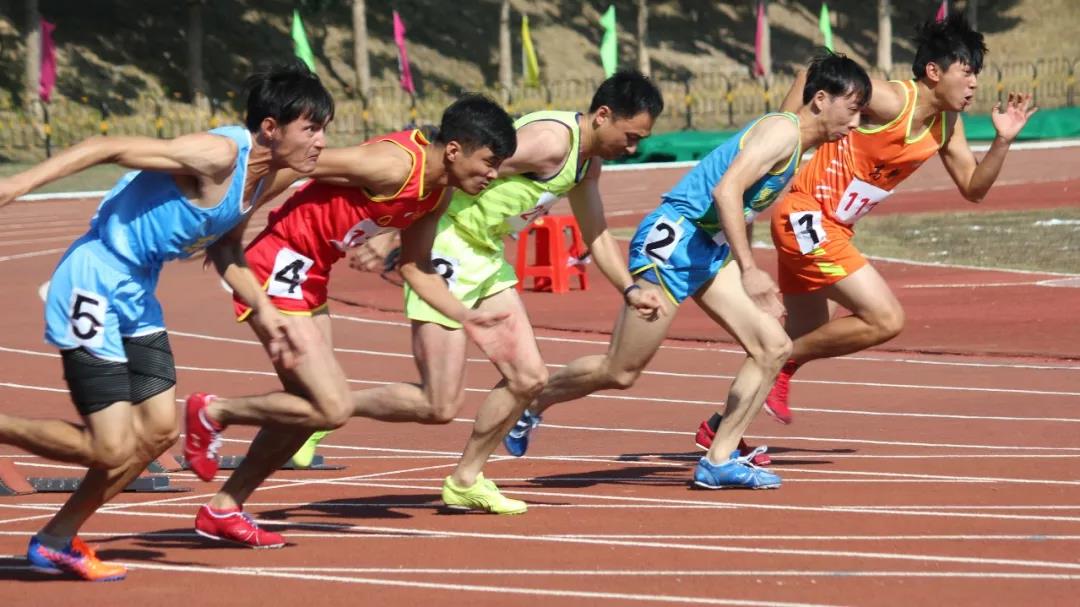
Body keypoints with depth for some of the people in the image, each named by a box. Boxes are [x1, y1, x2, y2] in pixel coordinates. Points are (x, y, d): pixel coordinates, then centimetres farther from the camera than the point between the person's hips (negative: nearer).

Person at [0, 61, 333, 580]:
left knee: (159, 430, 9)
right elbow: (107, 147, -26)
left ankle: (57, 542, 22)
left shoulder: (270, 178, 5)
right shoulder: (218, 157, -23)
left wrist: (264, 315, 18)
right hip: (94, 283, -9)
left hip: (138, 294, 9)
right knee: (112, 449, -11)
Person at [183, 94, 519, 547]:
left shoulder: (437, 192, 6)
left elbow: (416, 268, 17)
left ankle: (223, 510, 28)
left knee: (311, 407, 16)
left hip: (311, 280, 10)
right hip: (278, 269, -10)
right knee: (333, 408, -14)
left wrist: (466, 318, 7)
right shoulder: (395, 164, -24)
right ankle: (212, 412, 5)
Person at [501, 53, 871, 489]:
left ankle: (719, 460, 1)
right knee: (620, 372, -2)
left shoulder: (797, 148, 16)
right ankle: (529, 405, 21)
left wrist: (759, 289, 28)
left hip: (710, 251, 10)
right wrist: (749, 271, -32)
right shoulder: (782, 131, -15)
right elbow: (726, 190, -27)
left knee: (773, 347, -1)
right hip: (673, 238, -10)